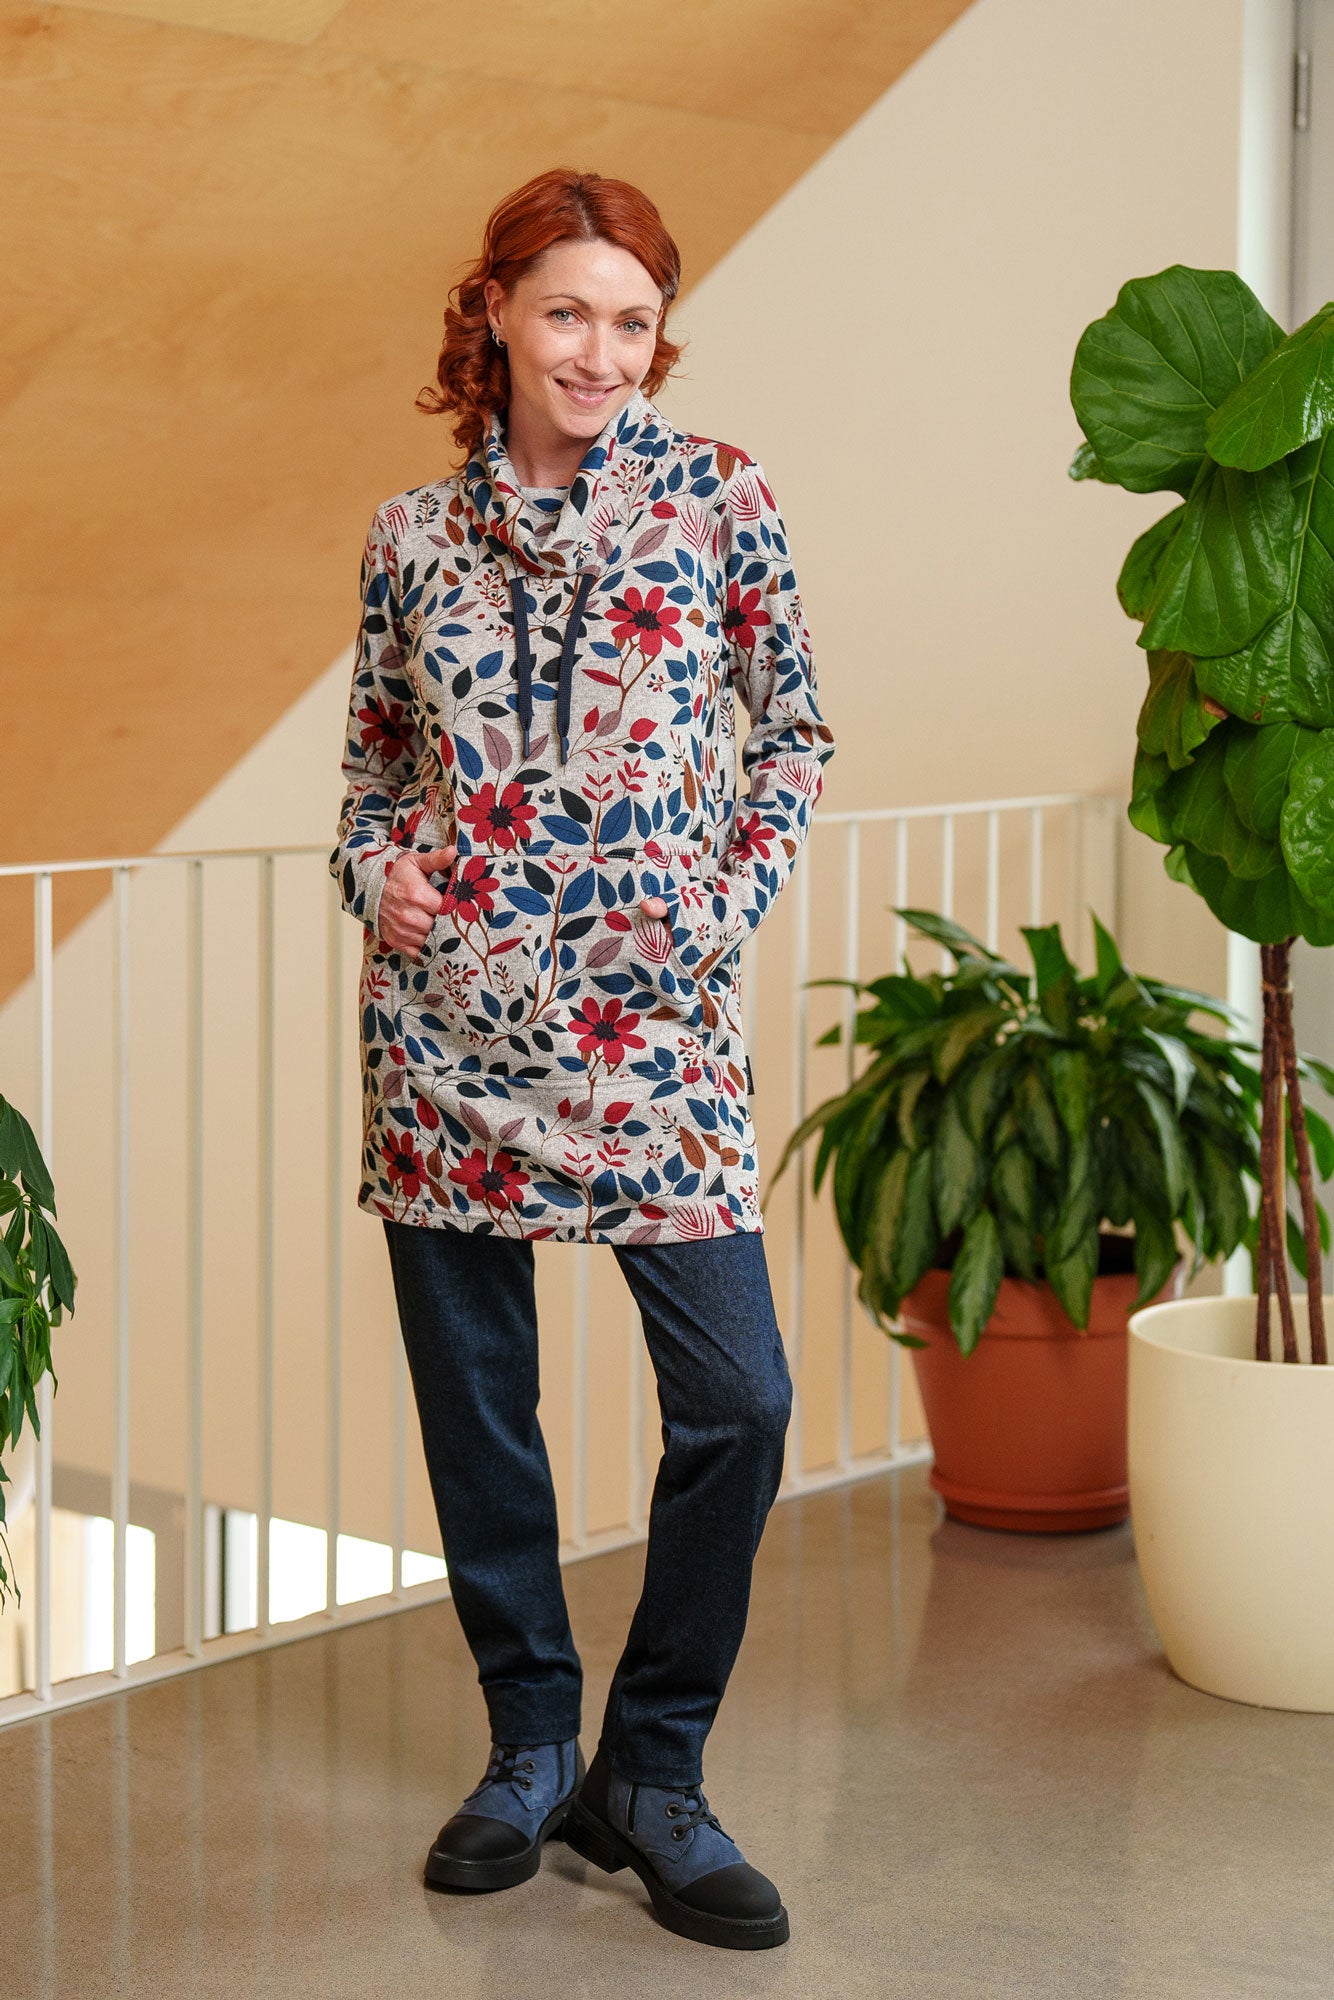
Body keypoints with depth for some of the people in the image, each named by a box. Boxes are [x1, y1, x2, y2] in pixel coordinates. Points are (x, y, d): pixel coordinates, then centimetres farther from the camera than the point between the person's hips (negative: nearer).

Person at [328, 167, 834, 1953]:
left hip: (649, 1015, -1)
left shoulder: (716, 496, 3)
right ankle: (532, 1745, 26)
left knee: (737, 1398, -7)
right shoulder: (415, 534, 7)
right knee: (472, 1395, 8)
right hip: (446, 1011, 2)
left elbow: (795, 733, 6)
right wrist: (372, 873, -3)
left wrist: (725, 913, -5)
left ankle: (650, 1772, 11)